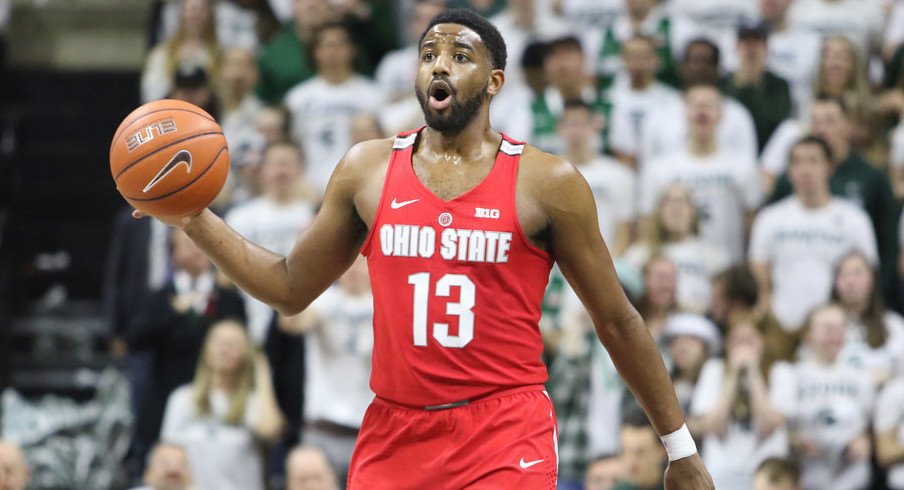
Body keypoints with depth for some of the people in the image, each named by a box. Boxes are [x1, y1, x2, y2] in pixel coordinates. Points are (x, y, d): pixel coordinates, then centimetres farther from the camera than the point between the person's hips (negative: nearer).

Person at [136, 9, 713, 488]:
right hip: (394, 433, 4)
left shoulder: (547, 183, -2)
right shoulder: (366, 170, 7)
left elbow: (617, 321, 4)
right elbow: (292, 288, 16)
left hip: (506, 437, -3)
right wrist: (197, 222, 3)